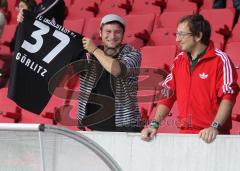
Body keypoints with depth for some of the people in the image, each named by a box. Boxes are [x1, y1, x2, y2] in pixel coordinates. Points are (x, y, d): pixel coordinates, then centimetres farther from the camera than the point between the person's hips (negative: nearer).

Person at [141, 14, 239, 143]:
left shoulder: (220, 60, -6)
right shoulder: (179, 61, 12)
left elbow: (228, 96, -14)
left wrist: (215, 127, -24)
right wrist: (155, 124, 2)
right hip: (184, 134, 5)